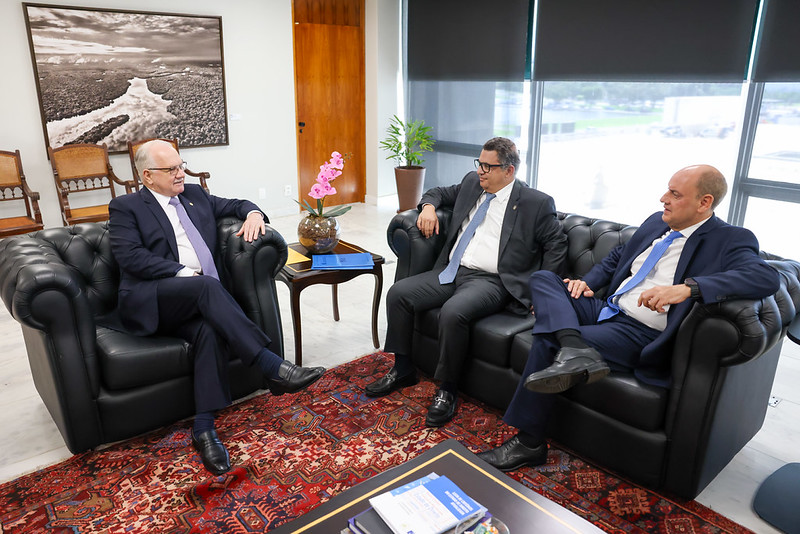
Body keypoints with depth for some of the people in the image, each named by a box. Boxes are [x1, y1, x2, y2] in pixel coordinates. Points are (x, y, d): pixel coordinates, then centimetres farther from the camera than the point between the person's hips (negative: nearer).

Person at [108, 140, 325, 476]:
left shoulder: (195, 195, 23)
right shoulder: (126, 207, 8)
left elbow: (235, 205, 29)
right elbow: (129, 256, -6)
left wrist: (252, 213, 4)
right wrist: (182, 272, -16)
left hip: (198, 299, 4)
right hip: (149, 301, -4)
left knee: (210, 329, -31)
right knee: (207, 286, -34)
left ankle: (203, 428, -29)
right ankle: (272, 367, -39)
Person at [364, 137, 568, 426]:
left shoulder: (537, 203, -2)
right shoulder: (472, 183, 14)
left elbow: (557, 245, 0)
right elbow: (441, 192, 29)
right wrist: (428, 206, 6)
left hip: (490, 280, -6)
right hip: (451, 271, 6)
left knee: (453, 312, -34)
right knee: (398, 293, -11)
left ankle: (447, 390, -13)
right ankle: (403, 369, 6)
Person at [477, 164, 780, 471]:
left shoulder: (731, 240, -6)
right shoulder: (656, 222, 15)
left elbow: (765, 277, -25)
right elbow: (616, 258, 26)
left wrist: (687, 287, -37)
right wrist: (586, 283, 6)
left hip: (641, 335, -8)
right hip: (606, 310, 8)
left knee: (547, 340, -24)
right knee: (542, 279, -10)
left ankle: (529, 444, -12)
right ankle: (575, 351, -37)